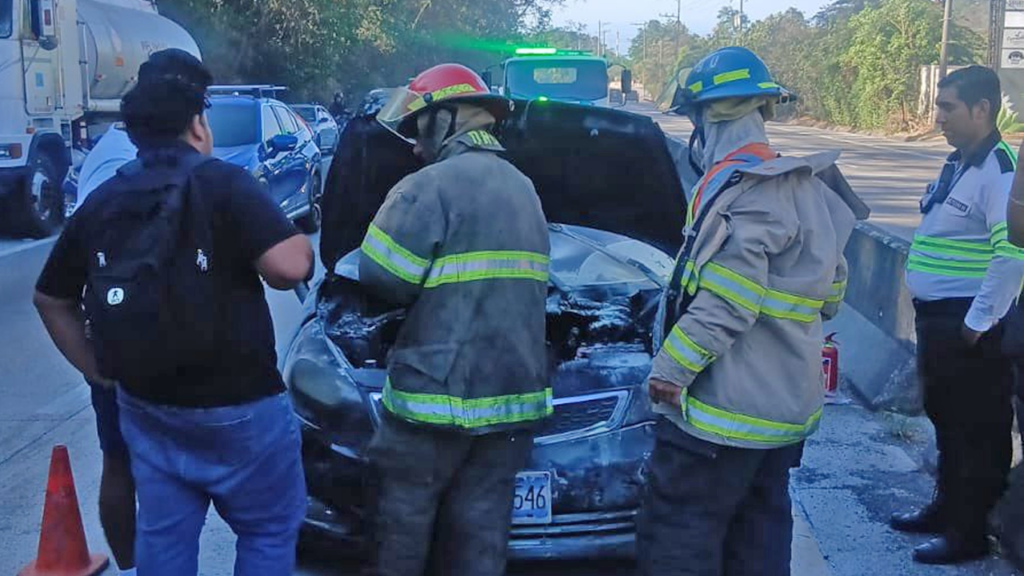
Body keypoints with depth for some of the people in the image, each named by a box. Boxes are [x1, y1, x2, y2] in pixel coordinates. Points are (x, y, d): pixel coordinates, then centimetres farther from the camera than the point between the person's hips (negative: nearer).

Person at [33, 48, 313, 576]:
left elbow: (50, 298, 14)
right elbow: (290, 266, -25)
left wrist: (97, 370, 16)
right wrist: (299, 241, -3)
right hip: (237, 408, -6)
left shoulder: (100, 202, 6)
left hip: (144, 407, 6)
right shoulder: (223, 184, -14)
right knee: (271, 529, 12)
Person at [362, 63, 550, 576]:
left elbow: (382, 277, -11)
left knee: (405, 515, 8)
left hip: (438, 391, -7)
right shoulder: (523, 190, 16)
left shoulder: (432, 186, -11)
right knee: (481, 528, 10)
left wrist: (394, 212, 7)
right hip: (513, 393, 7)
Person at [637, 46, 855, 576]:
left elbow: (723, 306, -23)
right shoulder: (807, 191, 12)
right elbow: (830, 293, 18)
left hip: (725, 409, -10)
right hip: (789, 405, 10)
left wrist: (668, 371, -16)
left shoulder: (740, 190, -18)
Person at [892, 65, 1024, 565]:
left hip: (969, 325, -10)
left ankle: (971, 532, 15)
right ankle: (947, 506, 37)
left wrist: (978, 324, -21)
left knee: (979, 431, 3)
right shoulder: (957, 164, 13)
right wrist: (932, 319, 17)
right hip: (937, 318, 10)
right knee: (944, 418, 21)